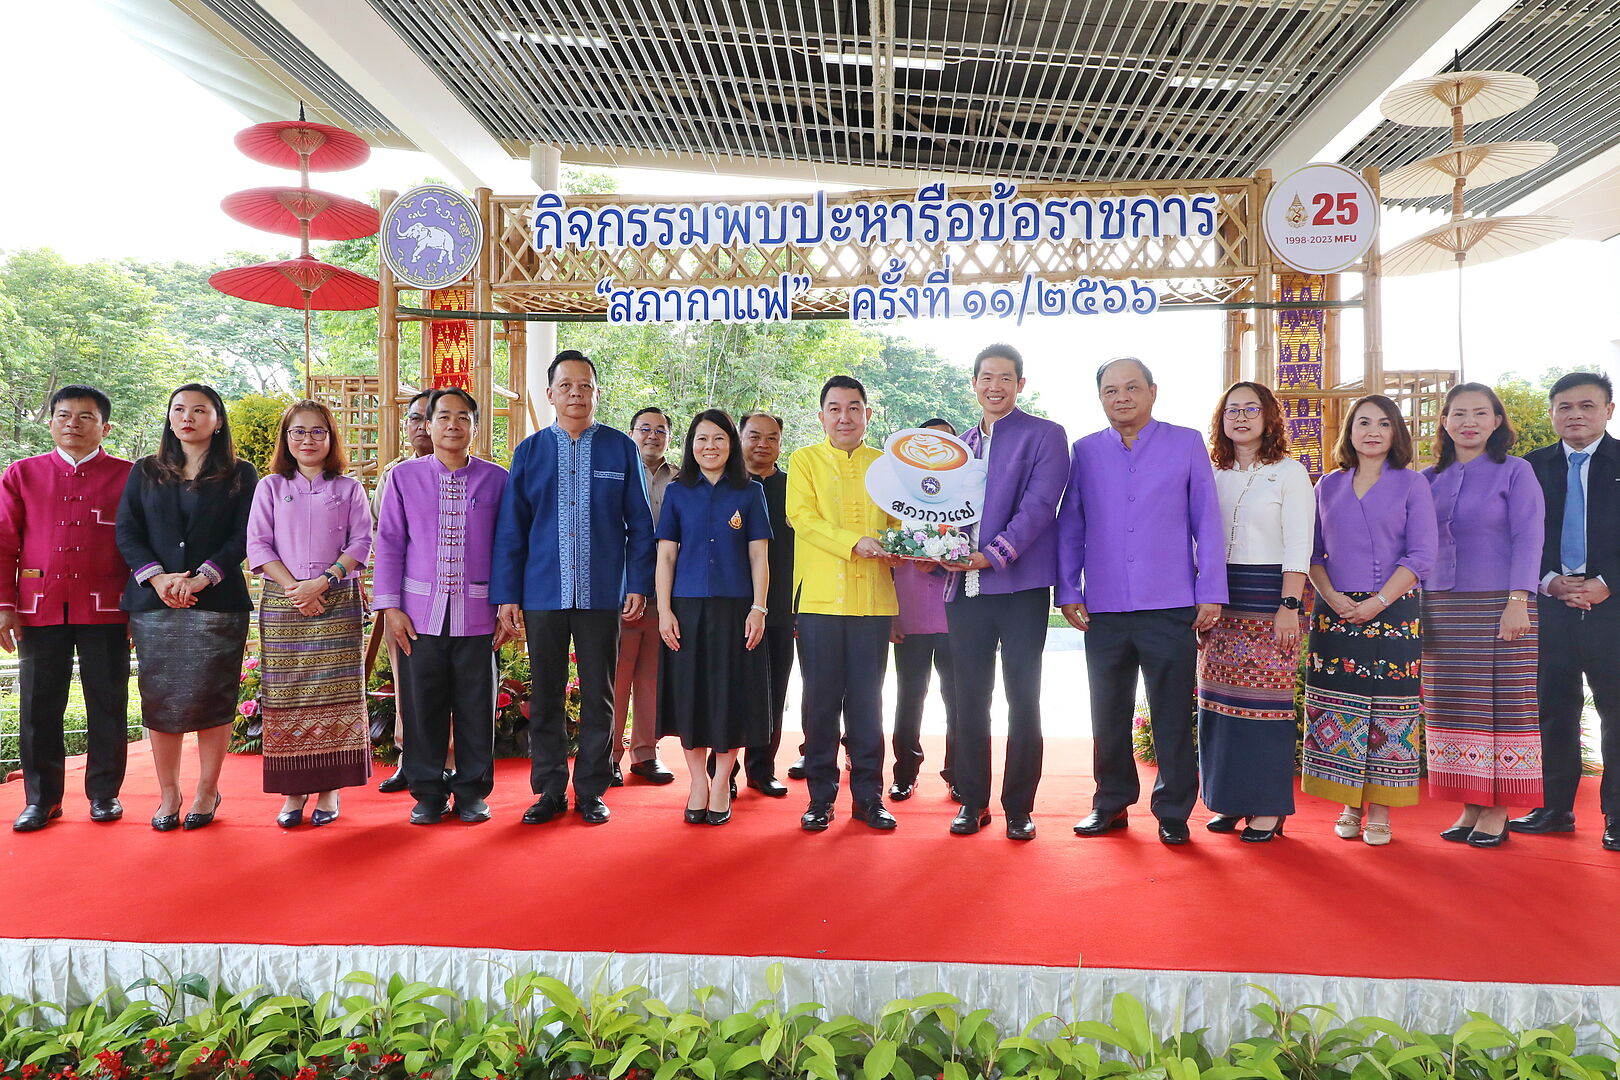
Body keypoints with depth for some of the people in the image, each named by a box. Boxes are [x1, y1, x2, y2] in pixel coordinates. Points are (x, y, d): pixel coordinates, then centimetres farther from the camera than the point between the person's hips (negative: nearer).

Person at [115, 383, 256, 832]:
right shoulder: (145, 472, 14)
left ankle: (207, 791, 11)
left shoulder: (239, 475, 7)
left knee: (210, 699, -1)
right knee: (160, 699, 3)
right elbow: (126, 532, 6)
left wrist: (201, 577, -15)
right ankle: (168, 794, 13)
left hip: (217, 603, -2)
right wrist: (157, 577, -10)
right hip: (153, 602, 2)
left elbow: (244, 537, -2)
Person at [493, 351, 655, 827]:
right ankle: (549, 791, 21)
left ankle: (591, 791, 20)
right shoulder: (529, 451, 6)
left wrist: (638, 584, -4)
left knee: (598, 696, 7)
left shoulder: (621, 449, 3)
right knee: (545, 697, 9)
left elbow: (639, 524, 4)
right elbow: (510, 529, 5)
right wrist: (506, 595, 0)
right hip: (542, 594, 1)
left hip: (602, 595, -1)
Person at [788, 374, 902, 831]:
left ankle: (868, 796, 16)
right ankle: (821, 797, 14)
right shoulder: (804, 460, 7)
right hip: (820, 597, -2)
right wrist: (855, 542, -19)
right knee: (821, 699, 3)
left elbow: (898, 521, 10)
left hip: (873, 599, 2)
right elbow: (802, 516, -6)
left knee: (867, 699, 6)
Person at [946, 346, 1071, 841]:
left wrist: (995, 554, -21)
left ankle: (1019, 807, 12)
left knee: (1023, 699, 2)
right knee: (969, 698, 8)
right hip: (964, 587, 5)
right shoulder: (959, 445, 17)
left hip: (1021, 585, -5)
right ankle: (972, 801, 19)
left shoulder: (1044, 435, 0)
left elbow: (1039, 505, -12)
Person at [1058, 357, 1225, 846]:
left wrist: (1211, 593, -3)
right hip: (1104, 608, 2)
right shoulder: (1085, 452, 8)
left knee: (1172, 715, 4)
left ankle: (1173, 811, 17)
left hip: (1170, 606, -2)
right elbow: (1069, 527, 10)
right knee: (1108, 712, 11)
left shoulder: (1187, 444, 3)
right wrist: (1068, 592, 3)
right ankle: (1110, 802, 25)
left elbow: (1207, 522, 2)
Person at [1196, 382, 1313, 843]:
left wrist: (1288, 606, -13)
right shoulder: (1214, 476, 13)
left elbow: (1298, 546, -5)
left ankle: (1268, 807, 4)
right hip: (1219, 600, 5)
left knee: (1265, 699, -5)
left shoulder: (1289, 472, 1)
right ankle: (1230, 800, 15)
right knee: (1218, 700, 4)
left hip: (1268, 598, -4)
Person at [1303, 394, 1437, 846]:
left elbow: (1421, 555, -3)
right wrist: (1331, 596, -7)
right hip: (1335, 614, 2)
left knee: (1388, 710, -1)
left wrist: (1377, 602, -13)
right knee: (1338, 710, 1)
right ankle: (1350, 805, 12)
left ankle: (1380, 810, 7)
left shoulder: (1411, 484, 4)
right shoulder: (1329, 486, 12)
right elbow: (1312, 552, 10)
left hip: (1393, 614, -2)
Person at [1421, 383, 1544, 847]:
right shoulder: (1429, 480, 12)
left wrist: (1518, 601, -16)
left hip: (1498, 605, -4)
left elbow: (1528, 539, -5)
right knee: (1453, 707, 3)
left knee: (1502, 703, -2)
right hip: (1441, 608, 4)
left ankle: (1497, 813, 5)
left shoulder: (1515, 472, 2)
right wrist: (1418, 608, 8)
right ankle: (1470, 807, 12)